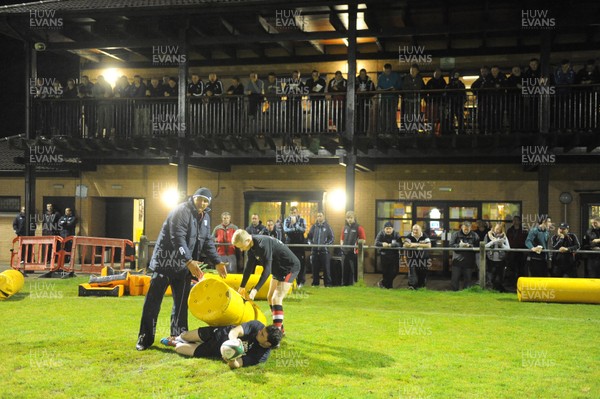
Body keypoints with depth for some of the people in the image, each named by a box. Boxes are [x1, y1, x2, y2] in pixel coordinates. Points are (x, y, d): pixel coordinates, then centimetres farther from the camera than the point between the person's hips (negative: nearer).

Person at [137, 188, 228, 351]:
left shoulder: (205, 218, 10)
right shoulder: (181, 211, -16)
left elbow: (207, 242, 11)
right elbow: (178, 239, -26)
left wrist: (217, 262, -1)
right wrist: (189, 261, -35)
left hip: (185, 266, 7)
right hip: (166, 262, -7)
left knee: (182, 302, 9)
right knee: (153, 302, -2)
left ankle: (178, 336, 18)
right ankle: (145, 338, 6)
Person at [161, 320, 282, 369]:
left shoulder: (261, 356, -32)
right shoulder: (257, 326, -27)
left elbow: (235, 364, -35)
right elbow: (234, 331, -32)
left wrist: (232, 360, -59)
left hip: (218, 349, -1)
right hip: (220, 333, 1)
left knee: (179, 349, 3)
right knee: (185, 336, 17)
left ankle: (176, 344, 44)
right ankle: (177, 339, 58)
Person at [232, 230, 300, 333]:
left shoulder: (263, 245, -31)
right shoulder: (252, 247, -2)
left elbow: (267, 270, -32)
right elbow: (249, 267, 9)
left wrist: (255, 289, -33)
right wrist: (242, 286, 14)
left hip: (290, 267, -10)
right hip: (278, 269, 10)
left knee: (276, 298, -17)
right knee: (270, 297, 14)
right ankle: (280, 328, 22)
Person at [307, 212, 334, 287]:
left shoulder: (327, 226, 3)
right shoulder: (314, 226, 11)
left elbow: (331, 238, 2)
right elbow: (309, 237, 17)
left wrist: (326, 244, -10)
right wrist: (310, 243, 0)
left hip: (324, 250, -3)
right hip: (314, 250, 3)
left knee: (326, 268, -4)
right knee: (315, 268, 5)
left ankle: (327, 283, 2)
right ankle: (315, 283, 13)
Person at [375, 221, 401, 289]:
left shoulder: (396, 234, -3)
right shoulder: (381, 234, -3)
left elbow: (400, 244, -18)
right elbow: (376, 243, -14)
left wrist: (391, 245, -33)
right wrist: (382, 244, -34)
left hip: (394, 255, 1)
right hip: (384, 255, -1)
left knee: (394, 272, -4)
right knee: (385, 271, 1)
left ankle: (383, 283, 15)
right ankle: (389, 285, 24)